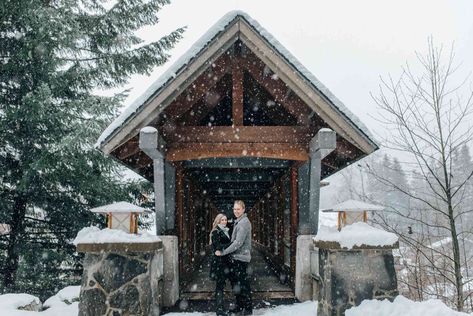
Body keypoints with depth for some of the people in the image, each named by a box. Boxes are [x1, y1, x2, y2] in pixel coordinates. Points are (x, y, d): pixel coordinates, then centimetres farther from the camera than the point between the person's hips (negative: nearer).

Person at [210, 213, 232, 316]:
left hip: (225, 261, 8)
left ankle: (219, 307, 19)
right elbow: (218, 246, -17)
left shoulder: (225, 231, 17)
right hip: (218, 262, -8)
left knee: (221, 284, 12)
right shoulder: (215, 232, -7)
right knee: (220, 285, -6)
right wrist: (232, 244, -18)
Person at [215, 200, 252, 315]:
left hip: (241, 258, -9)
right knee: (235, 282, 16)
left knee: (243, 284, 0)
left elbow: (238, 242, -22)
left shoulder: (244, 222, -17)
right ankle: (239, 307, 28)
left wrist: (223, 252, -18)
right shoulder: (238, 222, 14)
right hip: (235, 257, 9)